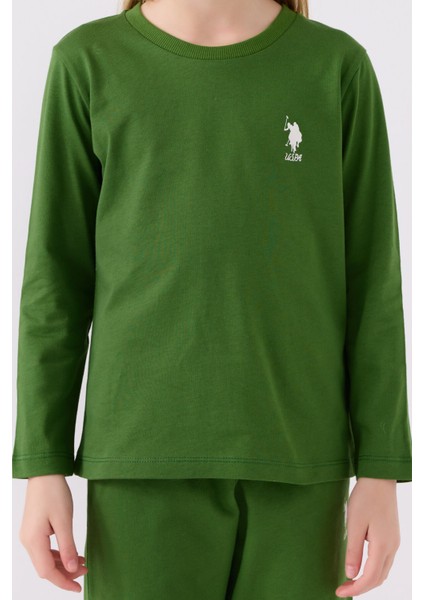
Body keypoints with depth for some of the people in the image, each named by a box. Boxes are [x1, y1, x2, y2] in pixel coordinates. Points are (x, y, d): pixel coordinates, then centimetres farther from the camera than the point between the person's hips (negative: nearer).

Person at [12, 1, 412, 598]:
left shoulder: (338, 65, 4)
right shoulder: (89, 63, 3)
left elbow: (371, 280, 2)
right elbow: (57, 279, 3)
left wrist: (382, 472, -2)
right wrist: (43, 468, -1)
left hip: (295, 453, 1)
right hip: (147, 452, 0)